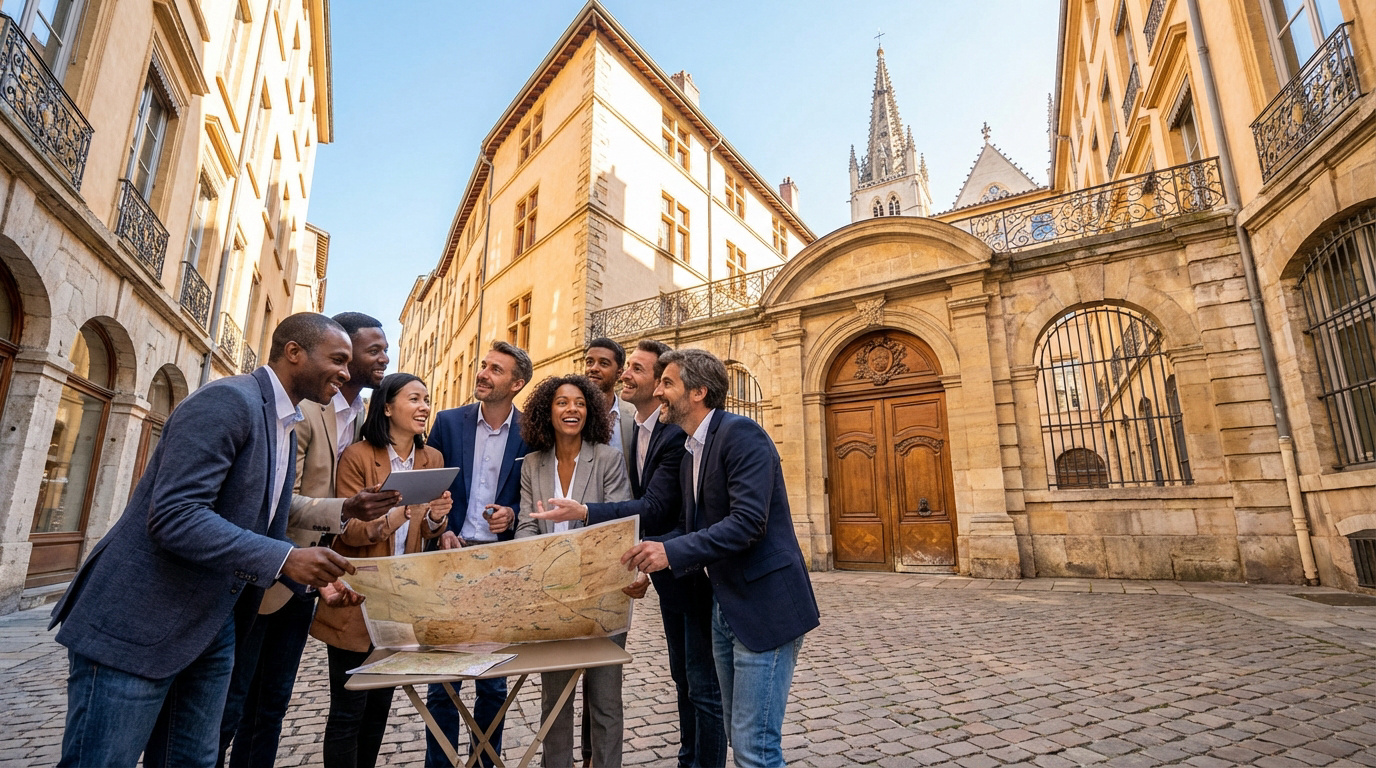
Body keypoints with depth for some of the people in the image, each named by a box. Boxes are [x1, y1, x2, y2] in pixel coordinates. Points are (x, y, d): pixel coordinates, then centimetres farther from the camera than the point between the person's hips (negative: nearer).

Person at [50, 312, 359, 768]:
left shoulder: (282, 426, 11)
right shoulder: (227, 400, -18)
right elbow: (173, 516, -27)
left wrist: (316, 576, 0)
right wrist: (285, 558, -31)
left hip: (211, 629, 9)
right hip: (135, 625, -9)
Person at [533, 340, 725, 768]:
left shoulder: (677, 434, -24)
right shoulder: (636, 431, 5)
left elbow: (654, 508, -27)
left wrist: (584, 513, -31)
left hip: (697, 572, -9)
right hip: (670, 574, 9)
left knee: (704, 687, 4)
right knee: (683, 678, 23)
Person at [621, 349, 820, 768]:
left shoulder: (741, 433, -16)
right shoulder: (691, 455, 13)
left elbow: (749, 521, -25)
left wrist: (671, 552, -26)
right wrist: (648, 553, -1)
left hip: (765, 606, -9)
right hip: (726, 608, 9)